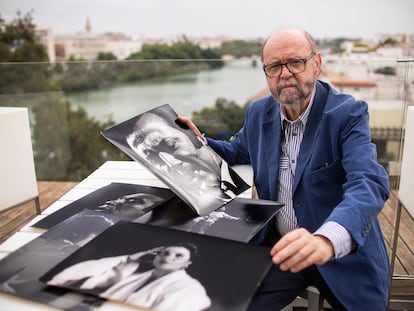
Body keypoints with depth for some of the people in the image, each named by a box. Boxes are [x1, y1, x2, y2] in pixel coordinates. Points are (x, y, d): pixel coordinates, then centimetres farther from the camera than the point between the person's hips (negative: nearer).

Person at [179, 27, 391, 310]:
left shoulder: (348, 114, -14)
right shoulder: (259, 112, 0)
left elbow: (369, 183, -30)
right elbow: (237, 151, 20)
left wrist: (327, 239, -49)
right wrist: (199, 142, -1)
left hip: (346, 253, -2)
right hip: (280, 247, 3)